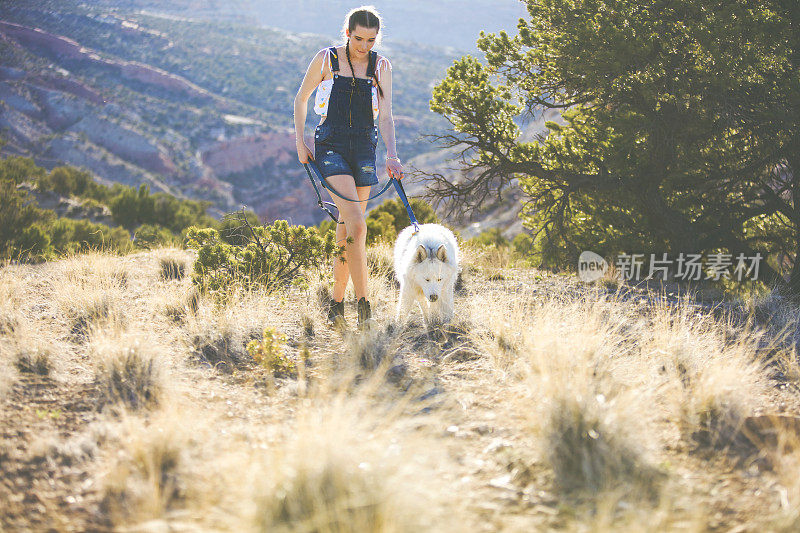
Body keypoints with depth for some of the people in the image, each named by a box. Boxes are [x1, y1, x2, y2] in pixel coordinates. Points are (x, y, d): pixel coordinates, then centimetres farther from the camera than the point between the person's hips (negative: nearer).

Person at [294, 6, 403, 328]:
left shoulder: (381, 67, 6)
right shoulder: (327, 59, -1)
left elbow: (385, 115, 0)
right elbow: (301, 99, 10)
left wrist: (391, 154, -14)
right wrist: (300, 142, 5)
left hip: (364, 149, 3)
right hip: (331, 145, -3)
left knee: (346, 230, 6)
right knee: (356, 224, -18)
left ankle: (337, 303, 18)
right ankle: (363, 304, -20)